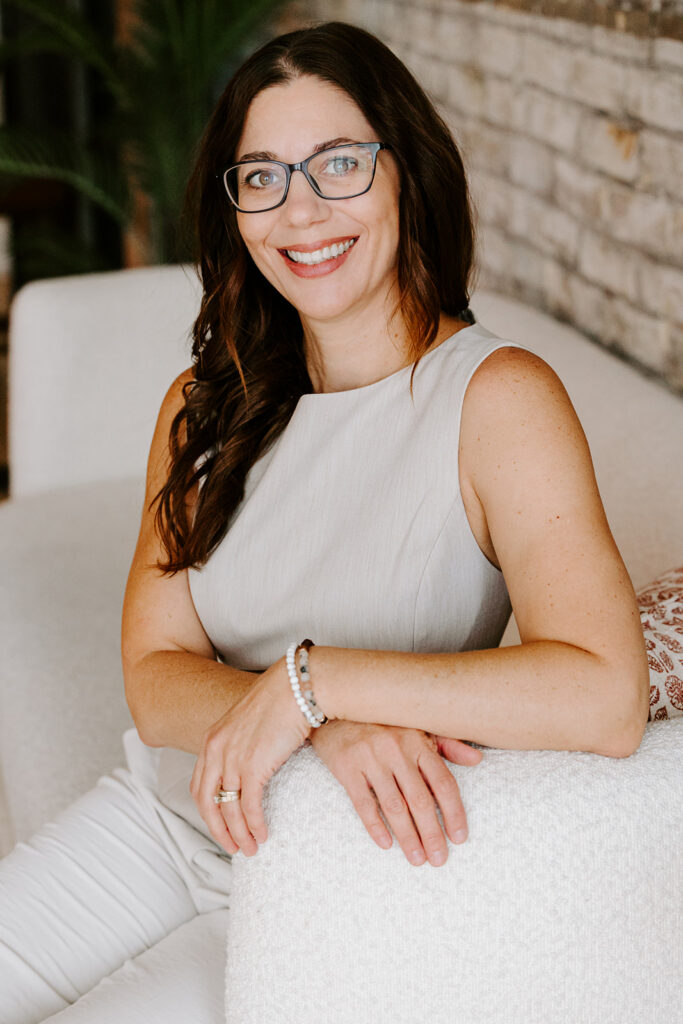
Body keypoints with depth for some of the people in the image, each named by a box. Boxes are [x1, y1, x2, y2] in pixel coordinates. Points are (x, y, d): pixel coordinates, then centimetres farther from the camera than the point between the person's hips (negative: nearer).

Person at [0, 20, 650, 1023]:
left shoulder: (496, 397, -17)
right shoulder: (206, 404, 1)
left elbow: (605, 697, -30)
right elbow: (156, 679, -7)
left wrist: (310, 678, -29)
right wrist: (331, 725, -27)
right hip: (158, 815, 5)